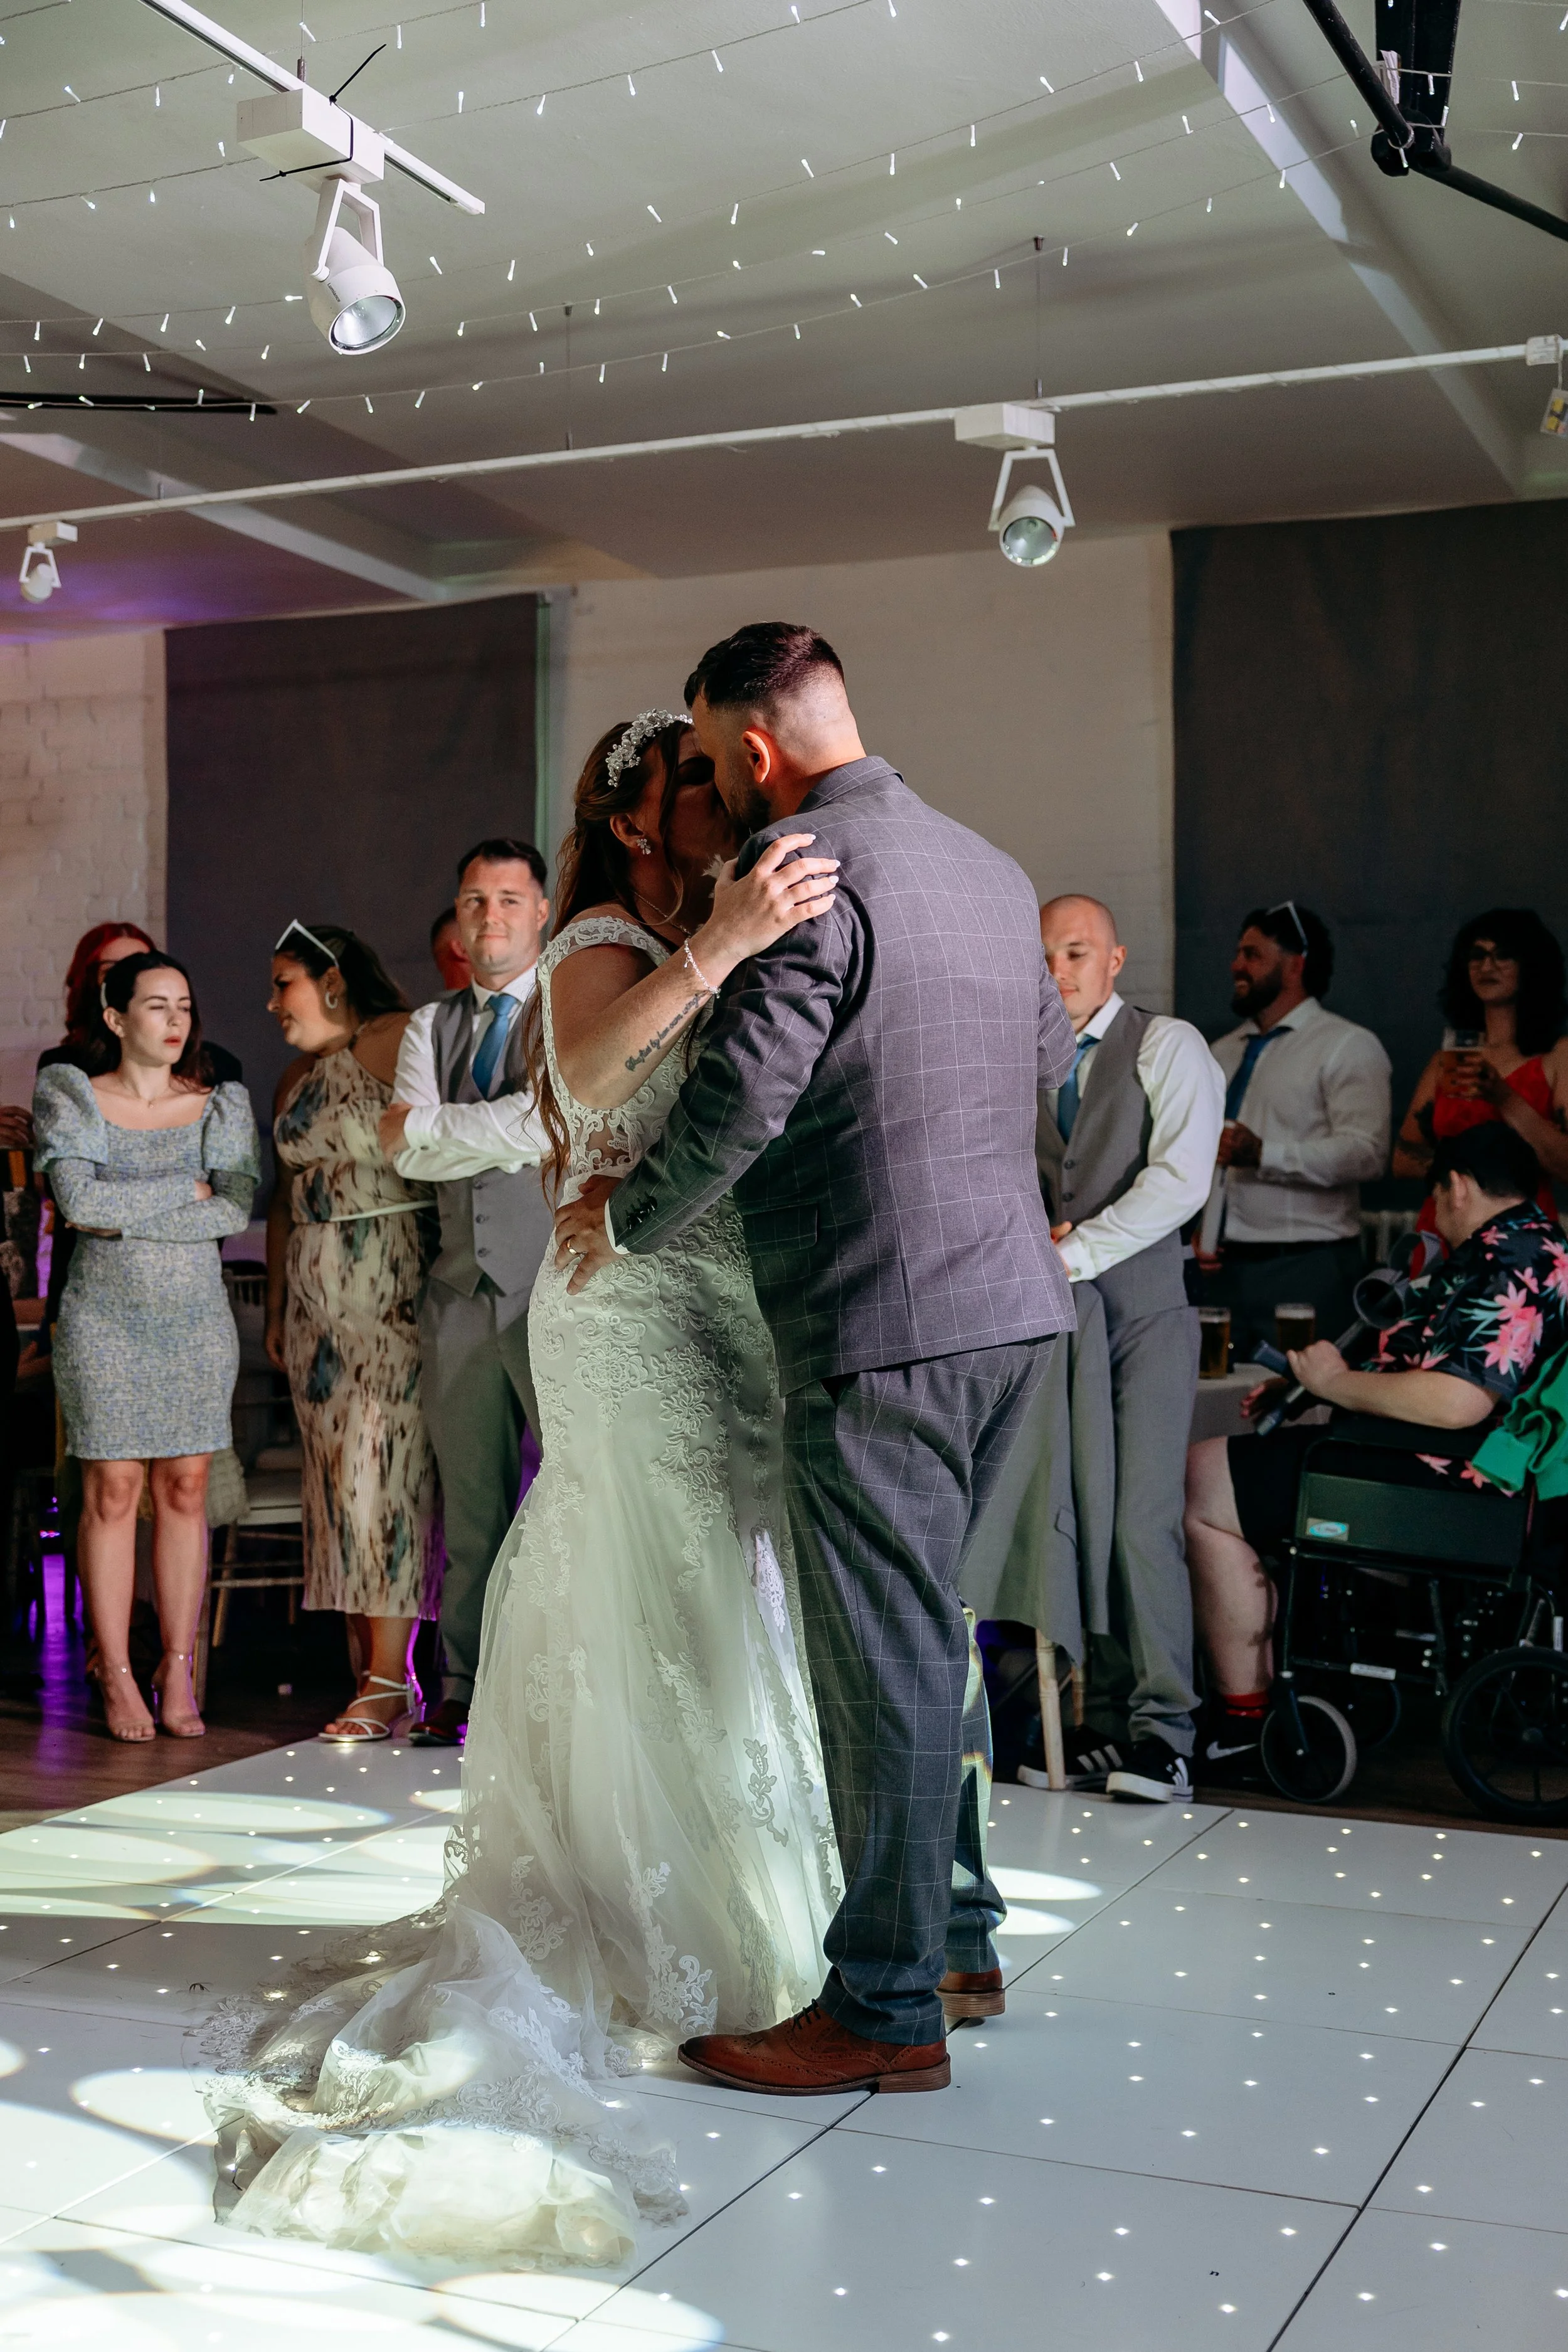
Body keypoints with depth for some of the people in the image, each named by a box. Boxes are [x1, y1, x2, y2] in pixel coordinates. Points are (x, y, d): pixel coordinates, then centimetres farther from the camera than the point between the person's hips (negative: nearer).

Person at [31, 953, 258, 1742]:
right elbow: (79, 1200, -15)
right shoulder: (72, 1099, 0)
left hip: (196, 1319, 2)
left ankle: (178, 1674, 9)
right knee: (112, 1492, -2)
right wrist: (185, 1190, -9)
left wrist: (125, 1217, -12)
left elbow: (238, 1210, -9)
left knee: (185, 1490, 3)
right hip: (104, 1320, -2)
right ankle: (117, 1677, 5)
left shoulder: (220, 1106, 5)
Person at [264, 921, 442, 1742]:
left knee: (383, 1465, -10)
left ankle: (389, 1677, -6)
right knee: (337, 1474, 4)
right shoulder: (296, 1079, 18)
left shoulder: (402, 1043, -6)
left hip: (395, 1285, -7)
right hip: (317, 1295, 7)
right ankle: (369, 1676, 8)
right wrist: (275, 1308, 17)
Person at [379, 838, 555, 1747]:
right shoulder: (431, 1026, 16)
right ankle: (465, 1695, 17)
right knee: (471, 1507, 10)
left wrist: (426, 1123, -5)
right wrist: (502, 1141, -9)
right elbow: (408, 1156, 4)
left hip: (553, 1280, -5)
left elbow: (547, 1120, -16)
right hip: (462, 1288, 5)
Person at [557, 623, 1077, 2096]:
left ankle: (887, 2008, 9)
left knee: (884, 1659, -1)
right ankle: (952, 1933, 30)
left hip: (881, 1323, -9)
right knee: (923, 1629, 19)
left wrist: (620, 1220, -2)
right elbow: (1052, 1057, 26)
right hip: (1013, 1303, 9)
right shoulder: (988, 868, 14)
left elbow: (738, 1101, -18)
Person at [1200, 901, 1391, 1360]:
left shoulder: (1348, 1047, -2)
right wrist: (1196, 1233, 2)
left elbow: (1366, 1153, -15)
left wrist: (1263, 1154, -23)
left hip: (1307, 1270, -5)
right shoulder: (1221, 1054, 18)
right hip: (1224, 1267, 6)